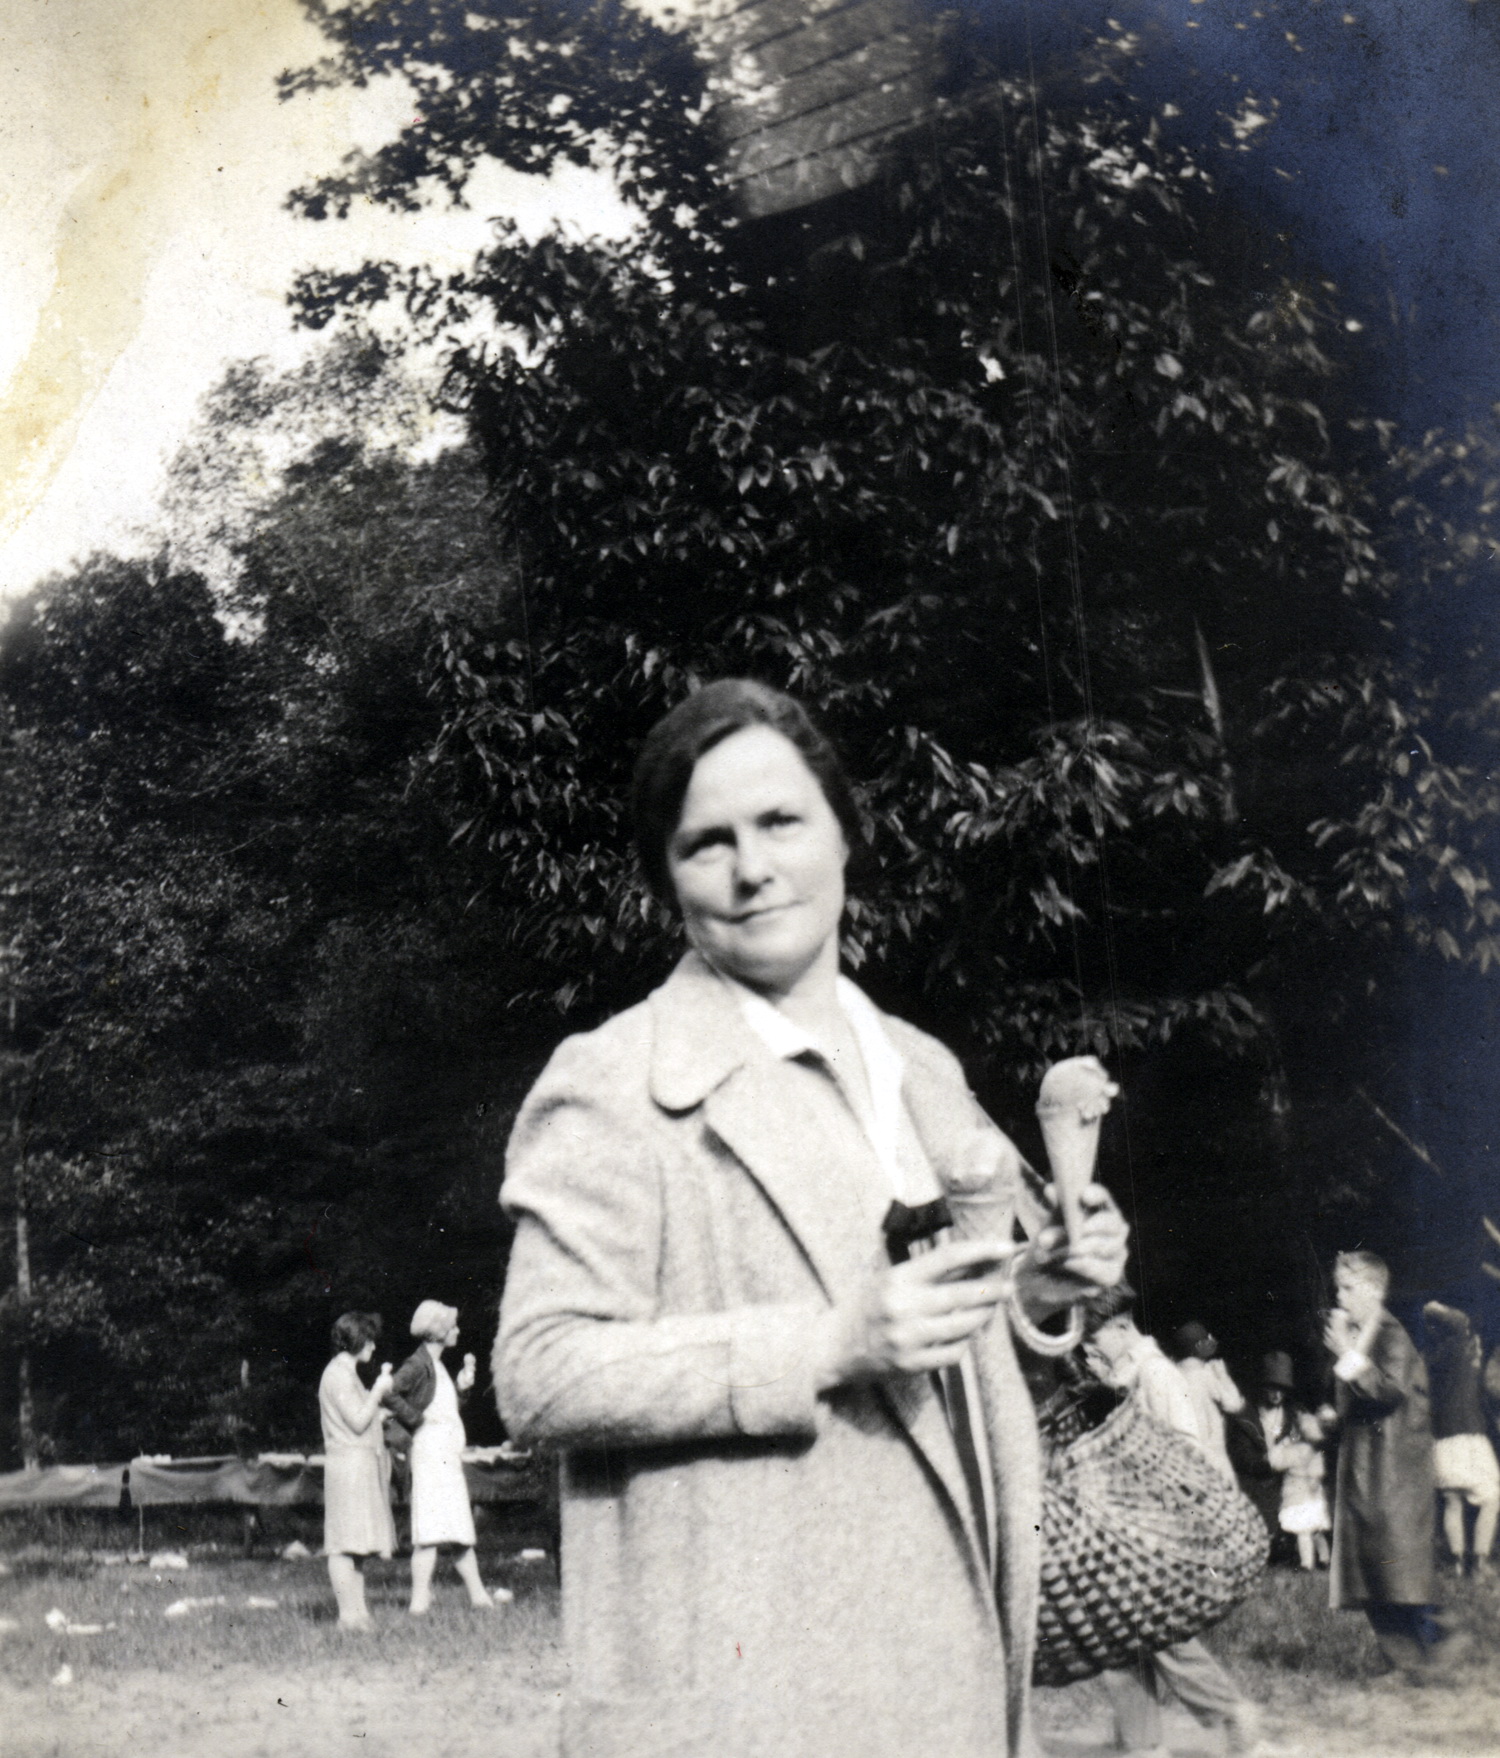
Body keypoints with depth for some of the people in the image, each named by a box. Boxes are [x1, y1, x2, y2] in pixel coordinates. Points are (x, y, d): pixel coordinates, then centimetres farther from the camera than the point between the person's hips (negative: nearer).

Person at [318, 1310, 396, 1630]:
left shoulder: (347, 1373, 21)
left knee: (357, 1543, 9)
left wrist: (381, 1387, 21)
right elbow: (358, 1421, -16)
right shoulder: (338, 1374, -11)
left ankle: (358, 1611, 10)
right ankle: (348, 1615, -11)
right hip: (349, 1463, -11)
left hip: (363, 1467, 11)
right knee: (344, 1543, -10)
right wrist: (379, 1390, -8)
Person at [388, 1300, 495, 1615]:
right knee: (431, 1530, -13)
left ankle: (478, 1597, 15)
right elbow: (390, 1393, -25)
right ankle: (420, 1601, -13)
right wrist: (417, 1420, -17)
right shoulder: (418, 1364, -10)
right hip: (431, 1451, -10)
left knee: (463, 1530, 11)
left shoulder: (437, 1364, 19)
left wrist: (462, 1384, 11)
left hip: (449, 1458, 10)